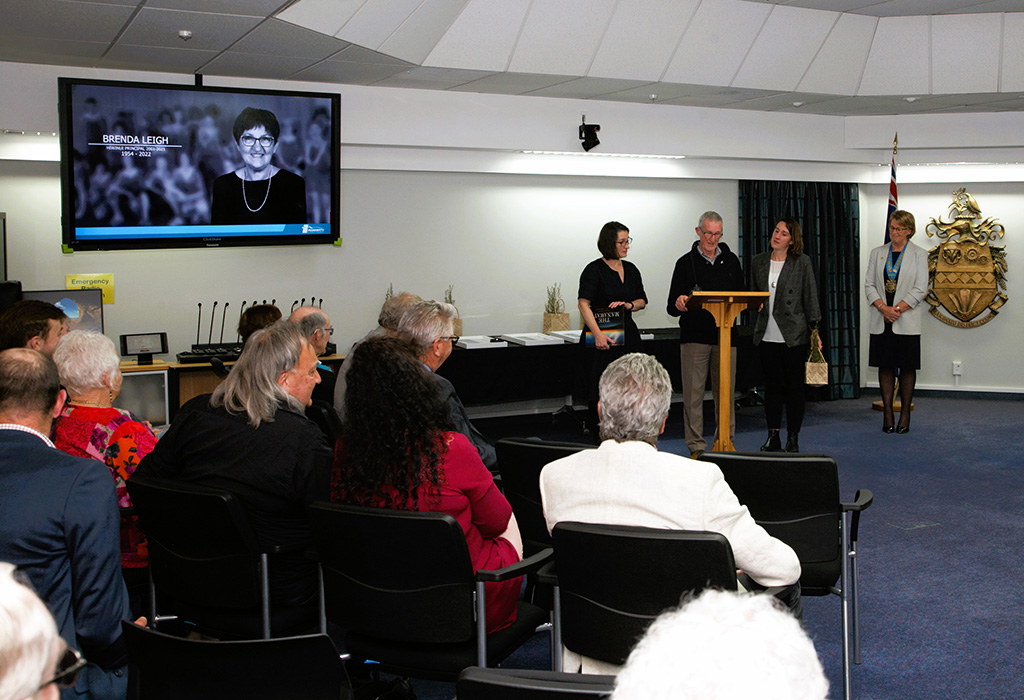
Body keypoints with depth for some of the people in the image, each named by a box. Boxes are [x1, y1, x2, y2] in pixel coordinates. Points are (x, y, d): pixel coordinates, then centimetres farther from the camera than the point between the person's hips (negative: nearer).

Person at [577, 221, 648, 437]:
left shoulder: (631, 269, 13)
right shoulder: (594, 270, -6)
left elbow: (642, 300, 20)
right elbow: (583, 304, -14)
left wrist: (629, 305, -4)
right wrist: (598, 334, -24)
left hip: (627, 336, 6)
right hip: (602, 341, -6)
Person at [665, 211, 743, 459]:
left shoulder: (731, 260, 13)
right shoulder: (686, 263, 5)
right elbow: (672, 307, 2)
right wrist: (678, 303, -22)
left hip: (725, 335, 2)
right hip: (694, 335, -2)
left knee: (725, 392, 4)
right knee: (693, 392, -3)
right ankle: (696, 446, 3)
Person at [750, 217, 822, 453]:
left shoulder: (802, 262, 0)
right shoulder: (758, 262, 10)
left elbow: (811, 298, 0)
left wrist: (815, 330, -4)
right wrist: (756, 305, 3)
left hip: (795, 335, -3)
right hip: (767, 335, 3)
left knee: (794, 386, 2)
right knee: (772, 385, 7)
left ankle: (793, 439, 11)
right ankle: (773, 437, 15)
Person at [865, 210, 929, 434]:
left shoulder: (919, 254, 2)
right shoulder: (877, 253, 10)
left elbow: (920, 289, -5)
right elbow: (869, 285, 5)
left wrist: (897, 309, -14)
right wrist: (883, 307, -11)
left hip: (907, 321, -2)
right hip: (881, 322, 2)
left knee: (907, 368, 1)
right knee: (885, 367, 3)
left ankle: (905, 414, 9)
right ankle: (887, 414, 8)